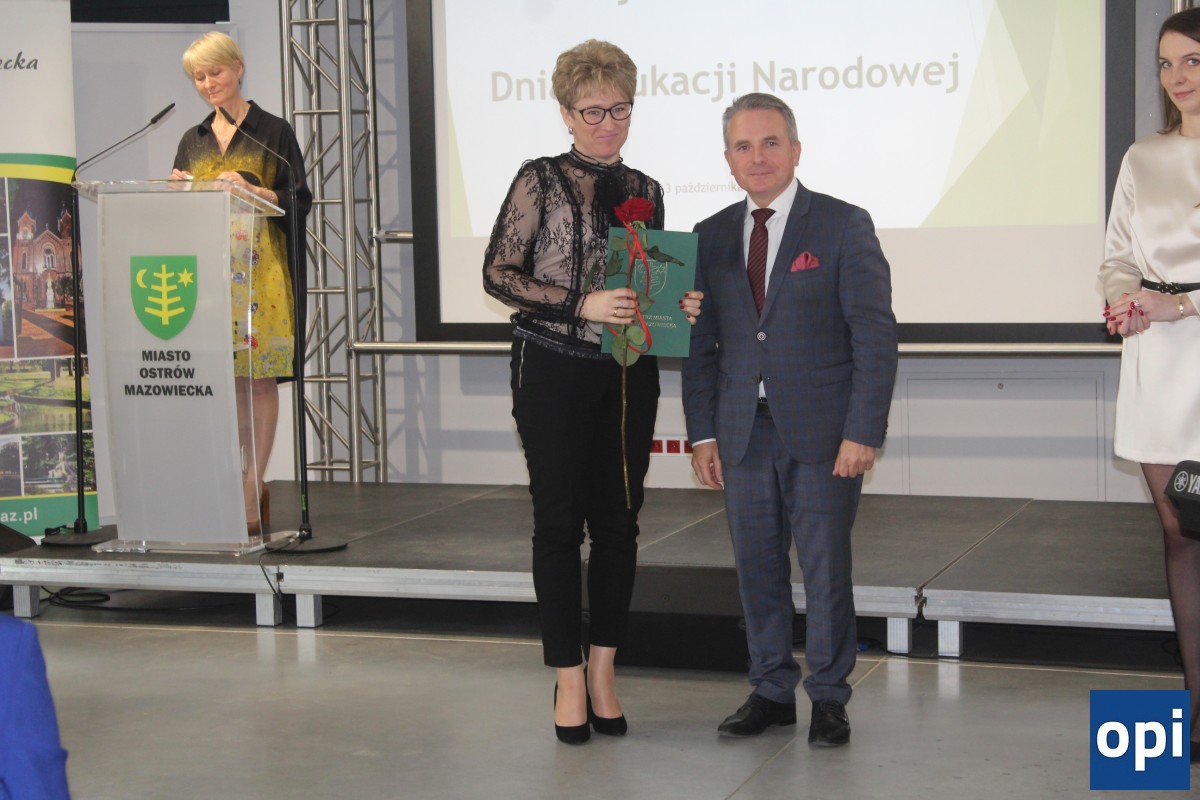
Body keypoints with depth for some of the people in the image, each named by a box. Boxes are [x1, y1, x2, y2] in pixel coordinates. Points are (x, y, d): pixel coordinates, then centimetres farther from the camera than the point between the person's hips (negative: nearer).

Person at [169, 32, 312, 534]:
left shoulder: (273, 133, 4)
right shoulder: (192, 142, 17)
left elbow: (299, 204, -2)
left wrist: (250, 191, -15)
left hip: (259, 264, -4)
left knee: (258, 376, -6)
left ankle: (253, 490, -4)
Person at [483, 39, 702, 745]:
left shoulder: (645, 190, 11)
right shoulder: (540, 181, -3)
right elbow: (498, 273, -8)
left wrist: (677, 305, -3)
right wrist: (582, 304, -18)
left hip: (628, 373, 4)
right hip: (555, 370, -4)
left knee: (619, 520, 6)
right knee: (560, 520, 1)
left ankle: (603, 671, 16)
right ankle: (569, 677, 10)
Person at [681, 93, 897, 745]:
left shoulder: (844, 226, -3)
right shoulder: (712, 238, 10)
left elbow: (875, 335, -6)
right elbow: (701, 343, 12)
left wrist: (862, 432, -13)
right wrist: (703, 433, 5)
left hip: (823, 430, -4)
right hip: (744, 431, 4)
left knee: (826, 567, 1)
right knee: (757, 565, 8)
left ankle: (828, 698, 14)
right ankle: (771, 691, 21)